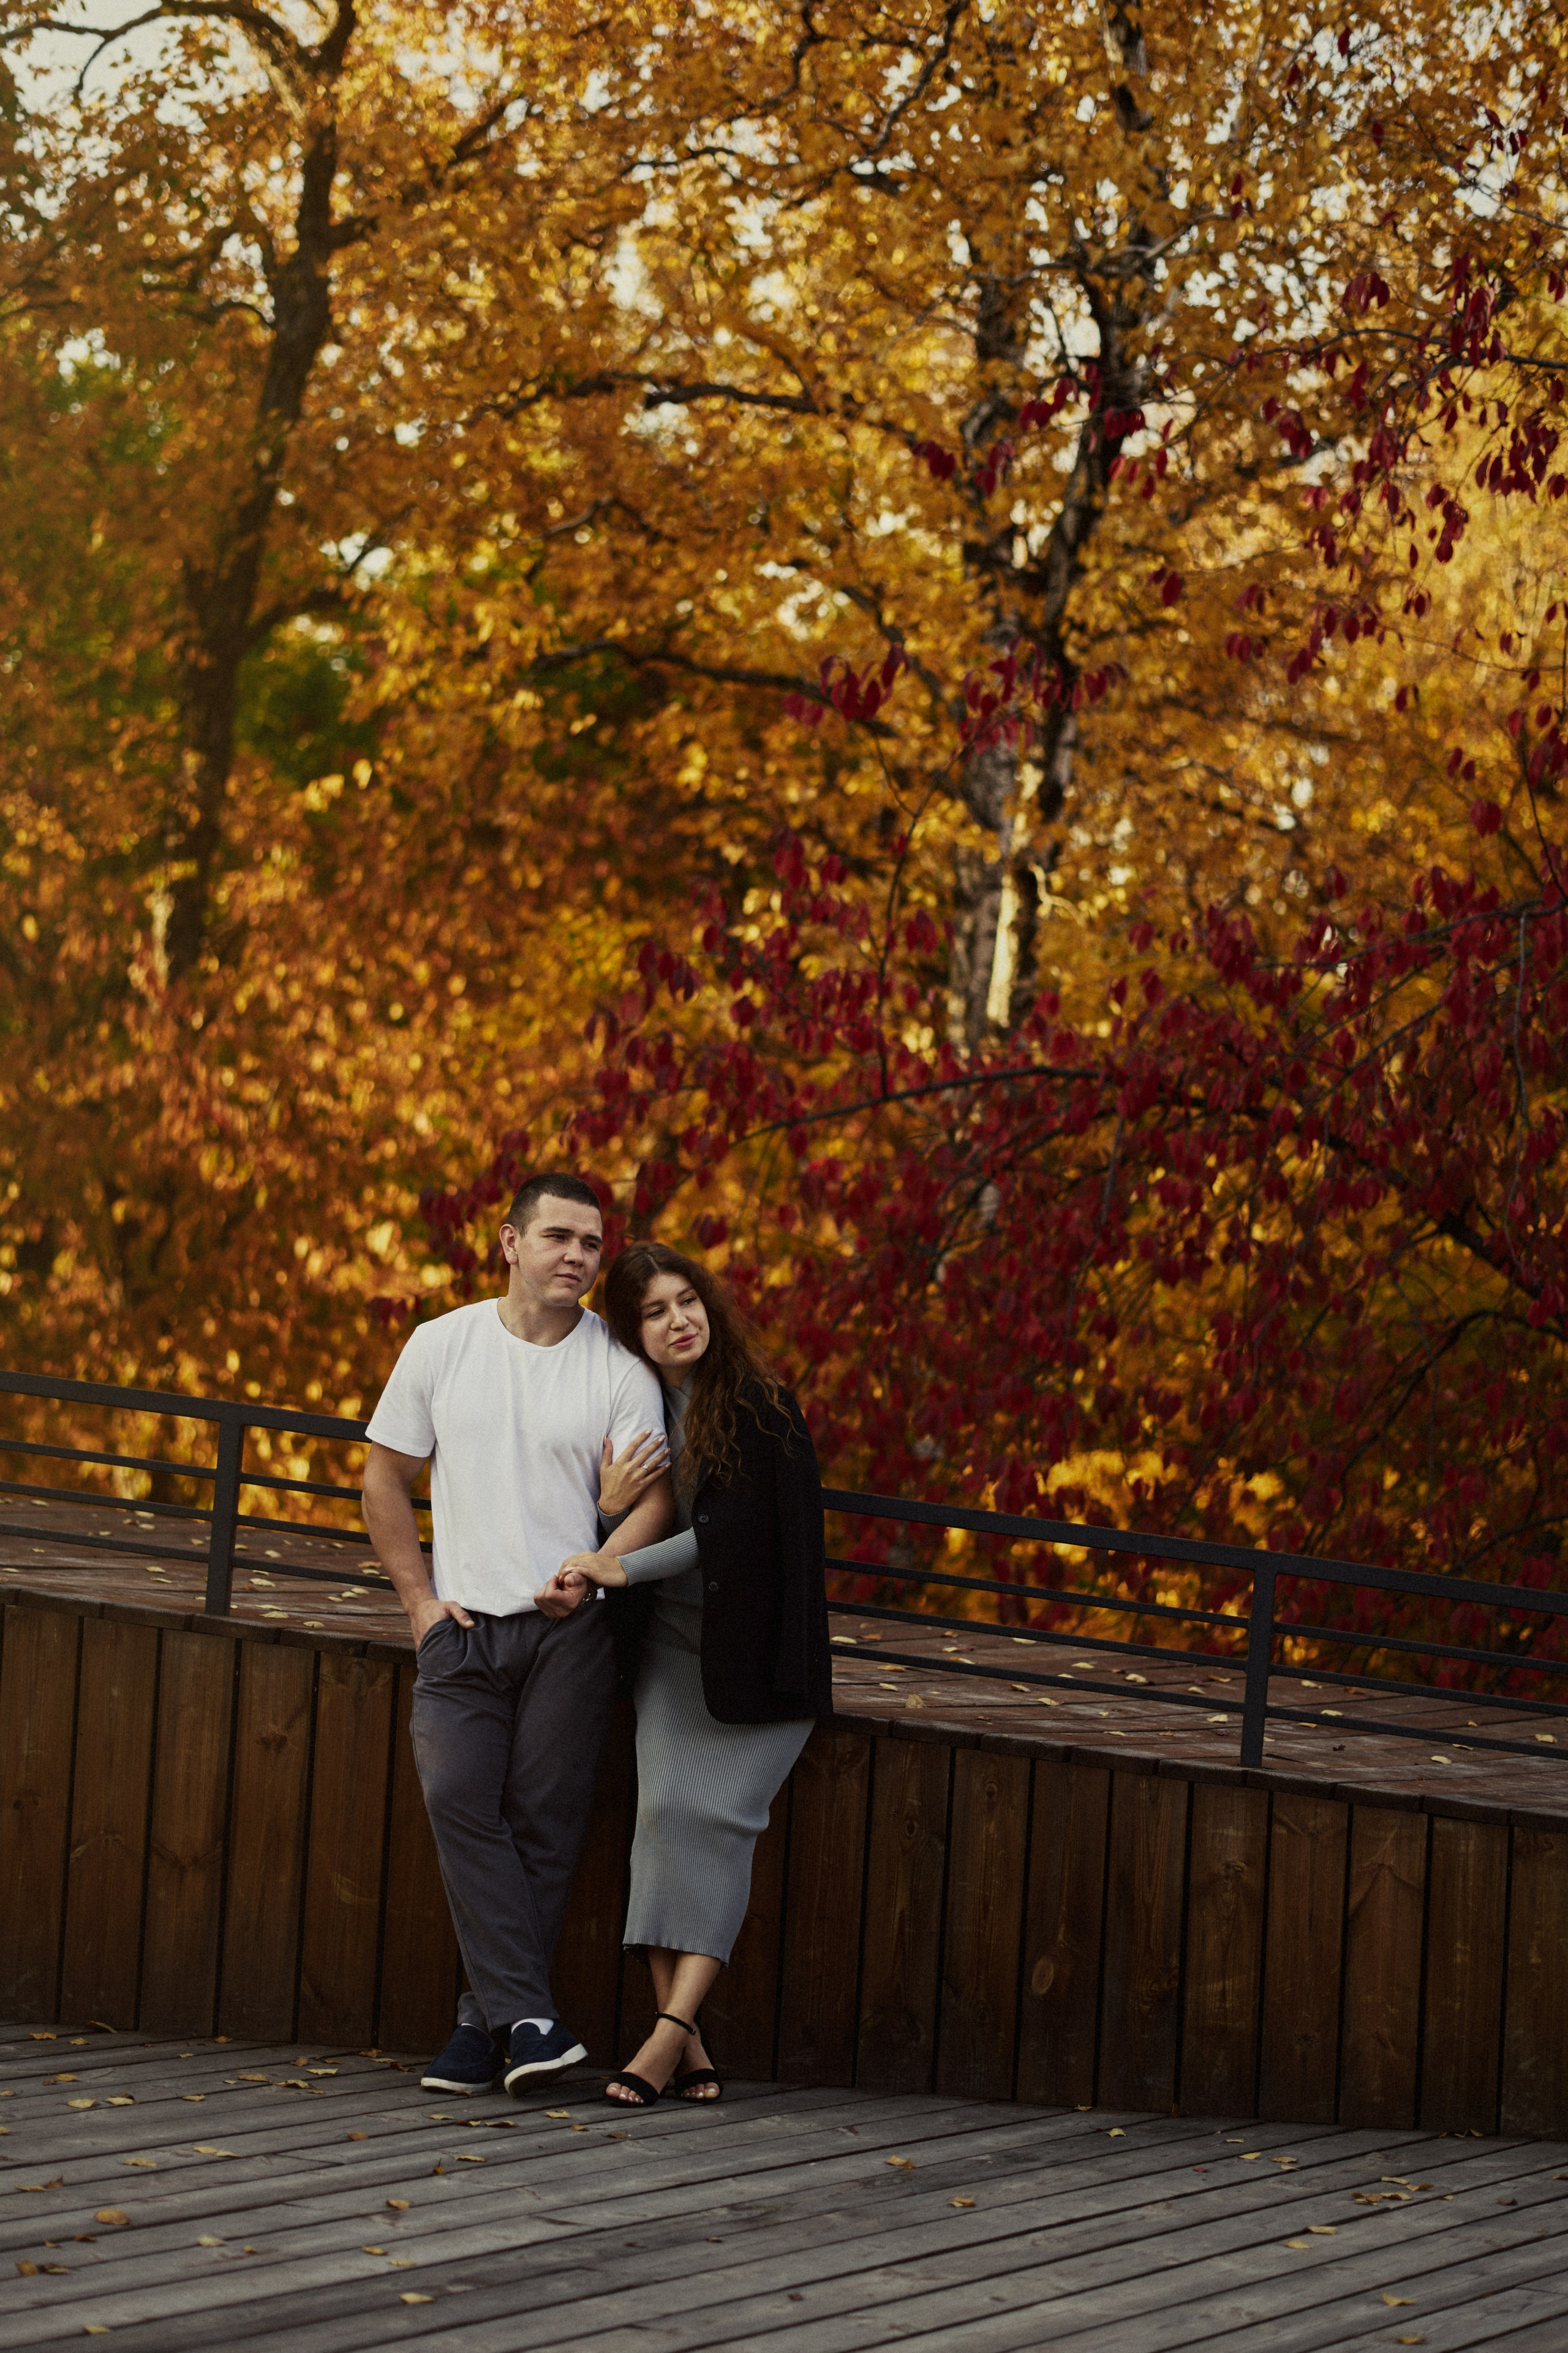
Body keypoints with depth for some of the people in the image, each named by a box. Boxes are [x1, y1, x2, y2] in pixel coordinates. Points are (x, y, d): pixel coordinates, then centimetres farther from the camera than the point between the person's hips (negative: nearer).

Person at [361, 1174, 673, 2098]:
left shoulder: (621, 1368, 3)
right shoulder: (443, 1346, 8)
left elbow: (651, 1498, -3)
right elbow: (386, 1478, 13)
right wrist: (420, 1597, 4)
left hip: (571, 1629, -1)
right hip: (463, 1627, 1)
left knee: (544, 1820, -4)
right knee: (462, 1800, -14)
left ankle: (489, 2023, 3)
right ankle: (527, 2019, -17)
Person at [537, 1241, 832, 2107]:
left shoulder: (760, 1407, -8)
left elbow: (731, 1530, -15)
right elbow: (622, 1530, 18)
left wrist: (623, 1567, -16)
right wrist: (609, 1509, -4)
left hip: (754, 1647, -4)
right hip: (672, 1643, 4)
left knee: (719, 1814, -16)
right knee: (666, 1807, -11)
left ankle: (672, 2028, -20)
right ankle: (687, 2047, -12)